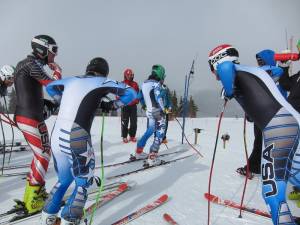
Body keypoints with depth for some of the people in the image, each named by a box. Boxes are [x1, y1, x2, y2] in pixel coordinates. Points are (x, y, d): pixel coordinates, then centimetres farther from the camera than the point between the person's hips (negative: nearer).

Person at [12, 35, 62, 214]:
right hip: (32, 117, -9)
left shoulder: (23, 64, 17)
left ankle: (35, 193, 26)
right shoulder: (32, 64, -13)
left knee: (40, 154, 17)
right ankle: (32, 202, 7)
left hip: (22, 115, 9)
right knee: (44, 155, 0)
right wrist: (57, 70, 5)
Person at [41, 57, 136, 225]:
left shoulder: (72, 80, 17)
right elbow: (131, 93, 4)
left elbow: (50, 87, 33)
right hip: (77, 140, -6)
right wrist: (110, 105, 14)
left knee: (64, 180, 27)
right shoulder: (102, 82, 3)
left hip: (57, 139, 6)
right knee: (83, 183, 15)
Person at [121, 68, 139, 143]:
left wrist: (136, 101, -1)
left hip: (133, 106, 3)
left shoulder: (135, 84, 9)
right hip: (125, 105, -3)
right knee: (124, 122, 1)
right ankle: (124, 137, 11)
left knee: (134, 122, 7)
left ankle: (132, 136, 18)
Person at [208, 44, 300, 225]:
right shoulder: (248, 71, 20)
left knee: (272, 189, -8)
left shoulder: (230, 70, -5)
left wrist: (228, 93, -13)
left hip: (279, 127, -10)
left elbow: (225, 66, -30)